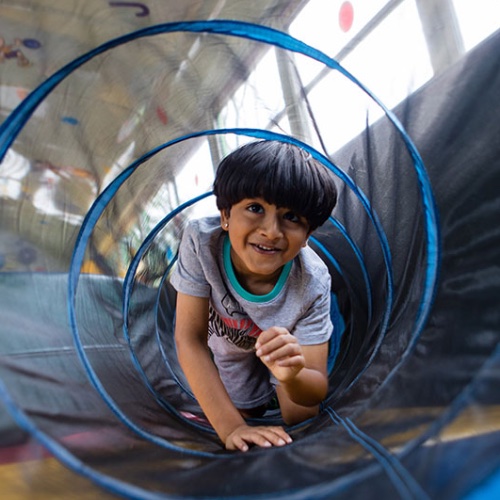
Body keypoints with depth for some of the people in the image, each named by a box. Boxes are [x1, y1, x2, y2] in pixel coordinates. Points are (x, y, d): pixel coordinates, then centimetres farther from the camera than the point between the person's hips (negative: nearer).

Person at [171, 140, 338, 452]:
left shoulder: (312, 282, -38)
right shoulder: (201, 241, -38)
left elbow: (318, 389, -33)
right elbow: (190, 338, -32)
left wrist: (293, 377, -59)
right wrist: (231, 426, -36)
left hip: (290, 345, -1)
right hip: (232, 352, 1)